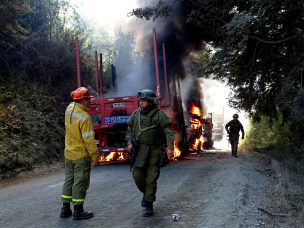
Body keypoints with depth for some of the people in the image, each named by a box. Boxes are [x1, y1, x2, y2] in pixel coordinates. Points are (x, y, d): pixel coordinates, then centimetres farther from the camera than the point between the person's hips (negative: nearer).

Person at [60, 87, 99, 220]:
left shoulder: (69, 108, -3)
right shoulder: (84, 118, -24)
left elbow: (75, 103, 24)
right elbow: (89, 139, -22)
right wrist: (94, 155, -13)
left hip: (69, 153, 8)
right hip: (81, 155, -7)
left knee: (69, 179, 16)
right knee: (80, 182, 3)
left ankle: (65, 209, 23)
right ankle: (78, 211, 12)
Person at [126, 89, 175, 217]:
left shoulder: (159, 114, -9)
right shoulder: (136, 114, 6)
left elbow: (168, 131, -14)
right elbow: (130, 129, 15)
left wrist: (170, 148, -25)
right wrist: (129, 143, 0)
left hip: (154, 150, -4)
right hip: (140, 150, 4)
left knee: (151, 178, -3)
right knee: (137, 175, -4)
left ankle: (149, 206, 8)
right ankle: (146, 193, 26)